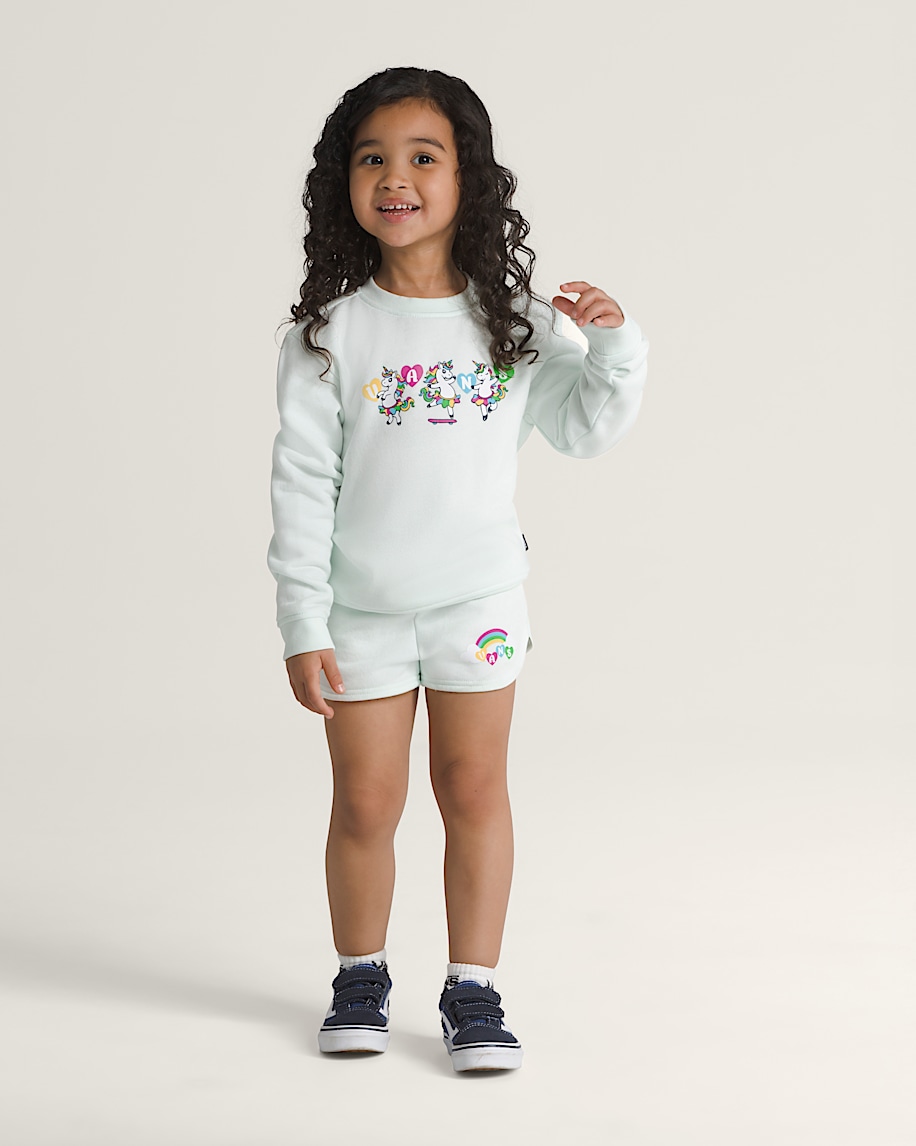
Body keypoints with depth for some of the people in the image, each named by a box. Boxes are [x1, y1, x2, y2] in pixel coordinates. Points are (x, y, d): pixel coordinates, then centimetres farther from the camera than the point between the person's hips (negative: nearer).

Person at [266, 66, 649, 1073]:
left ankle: (472, 989, 18)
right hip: (361, 608, -1)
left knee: (473, 790, 7)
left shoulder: (514, 319, -1)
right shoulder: (329, 331, -7)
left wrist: (615, 346, -10)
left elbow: (583, 430, 9)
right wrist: (302, 626, -9)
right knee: (366, 802, 7)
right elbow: (301, 481, -7)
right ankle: (360, 975, 28)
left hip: (479, 597, 1)